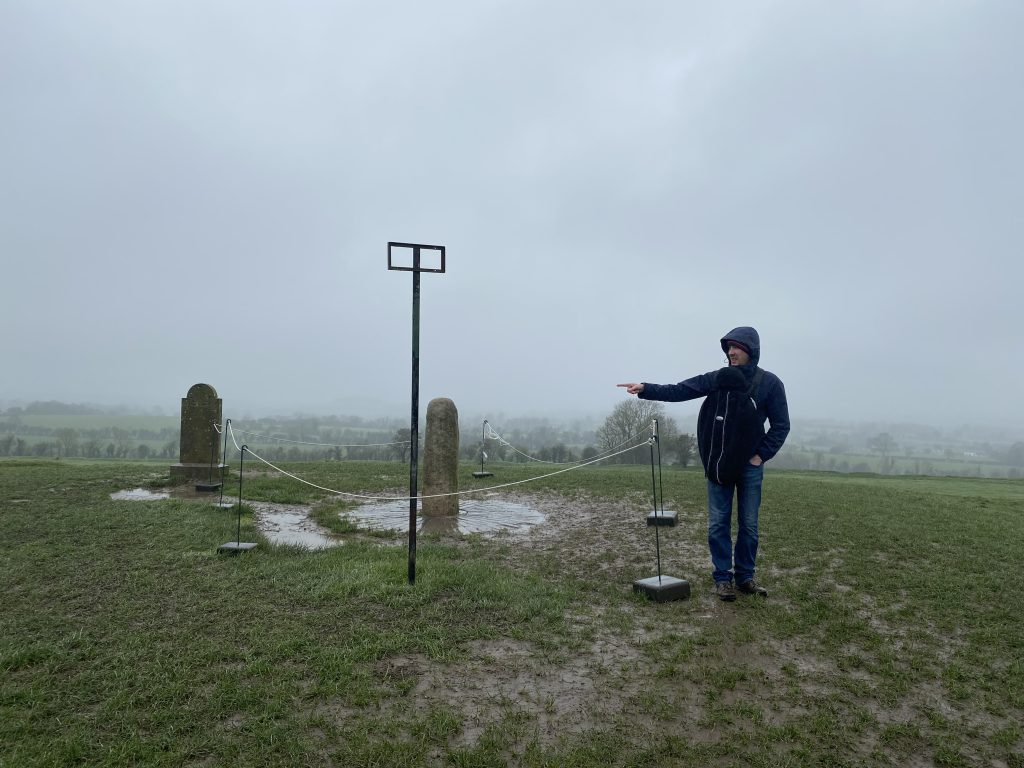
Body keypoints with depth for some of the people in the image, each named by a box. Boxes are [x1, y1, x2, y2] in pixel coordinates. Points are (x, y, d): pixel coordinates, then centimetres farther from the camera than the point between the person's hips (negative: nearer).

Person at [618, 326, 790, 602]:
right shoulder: (718, 378, -1)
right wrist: (646, 389, -20)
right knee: (718, 523, 2)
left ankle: (745, 576, 22)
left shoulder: (770, 383, -4)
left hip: (750, 465, -1)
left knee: (749, 524, 7)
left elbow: (780, 425, 0)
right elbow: (678, 391, -8)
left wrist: (761, 455, -7)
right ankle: (722, 577, 13)